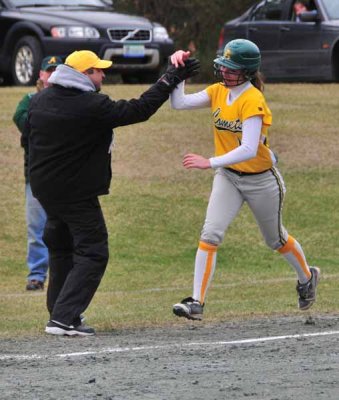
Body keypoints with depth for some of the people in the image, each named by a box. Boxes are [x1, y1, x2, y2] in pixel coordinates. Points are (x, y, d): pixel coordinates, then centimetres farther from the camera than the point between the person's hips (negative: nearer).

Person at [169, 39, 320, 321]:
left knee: (276, 239, 17)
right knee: (210, 234, -14)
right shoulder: (218, 92, -4)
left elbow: (249, 150, -34)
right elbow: (179, 103, -10)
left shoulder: (253, 100, -27)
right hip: (228, 177, 5)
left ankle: (307, 277, 46)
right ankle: (196, 303, -16)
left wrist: (210, 163, -42)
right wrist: (178, 70, -20)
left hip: (261, 179, -5)